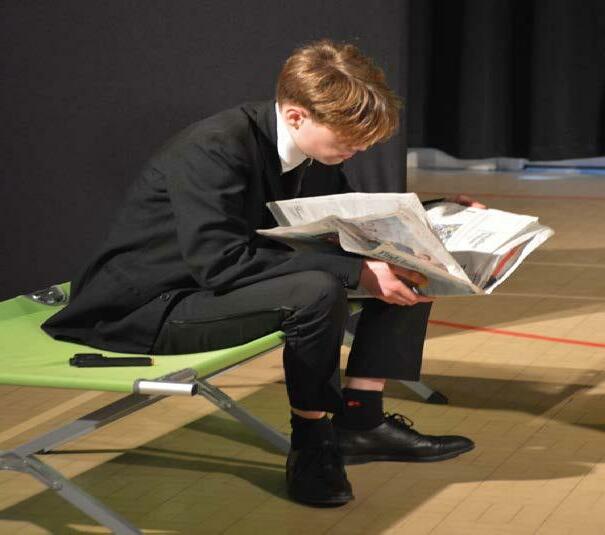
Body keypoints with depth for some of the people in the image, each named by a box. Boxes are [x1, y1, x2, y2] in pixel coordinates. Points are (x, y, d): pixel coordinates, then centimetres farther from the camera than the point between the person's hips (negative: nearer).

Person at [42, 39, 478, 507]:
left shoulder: (314, 153, -2)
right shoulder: (214, 149, -26)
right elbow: (220, 263, -34)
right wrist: (357, 272, -35)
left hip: (238, 288, 9)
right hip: (149, 308, -9)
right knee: (318, 291, -34)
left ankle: (361, 417, -3)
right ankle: (312, 440, -14)